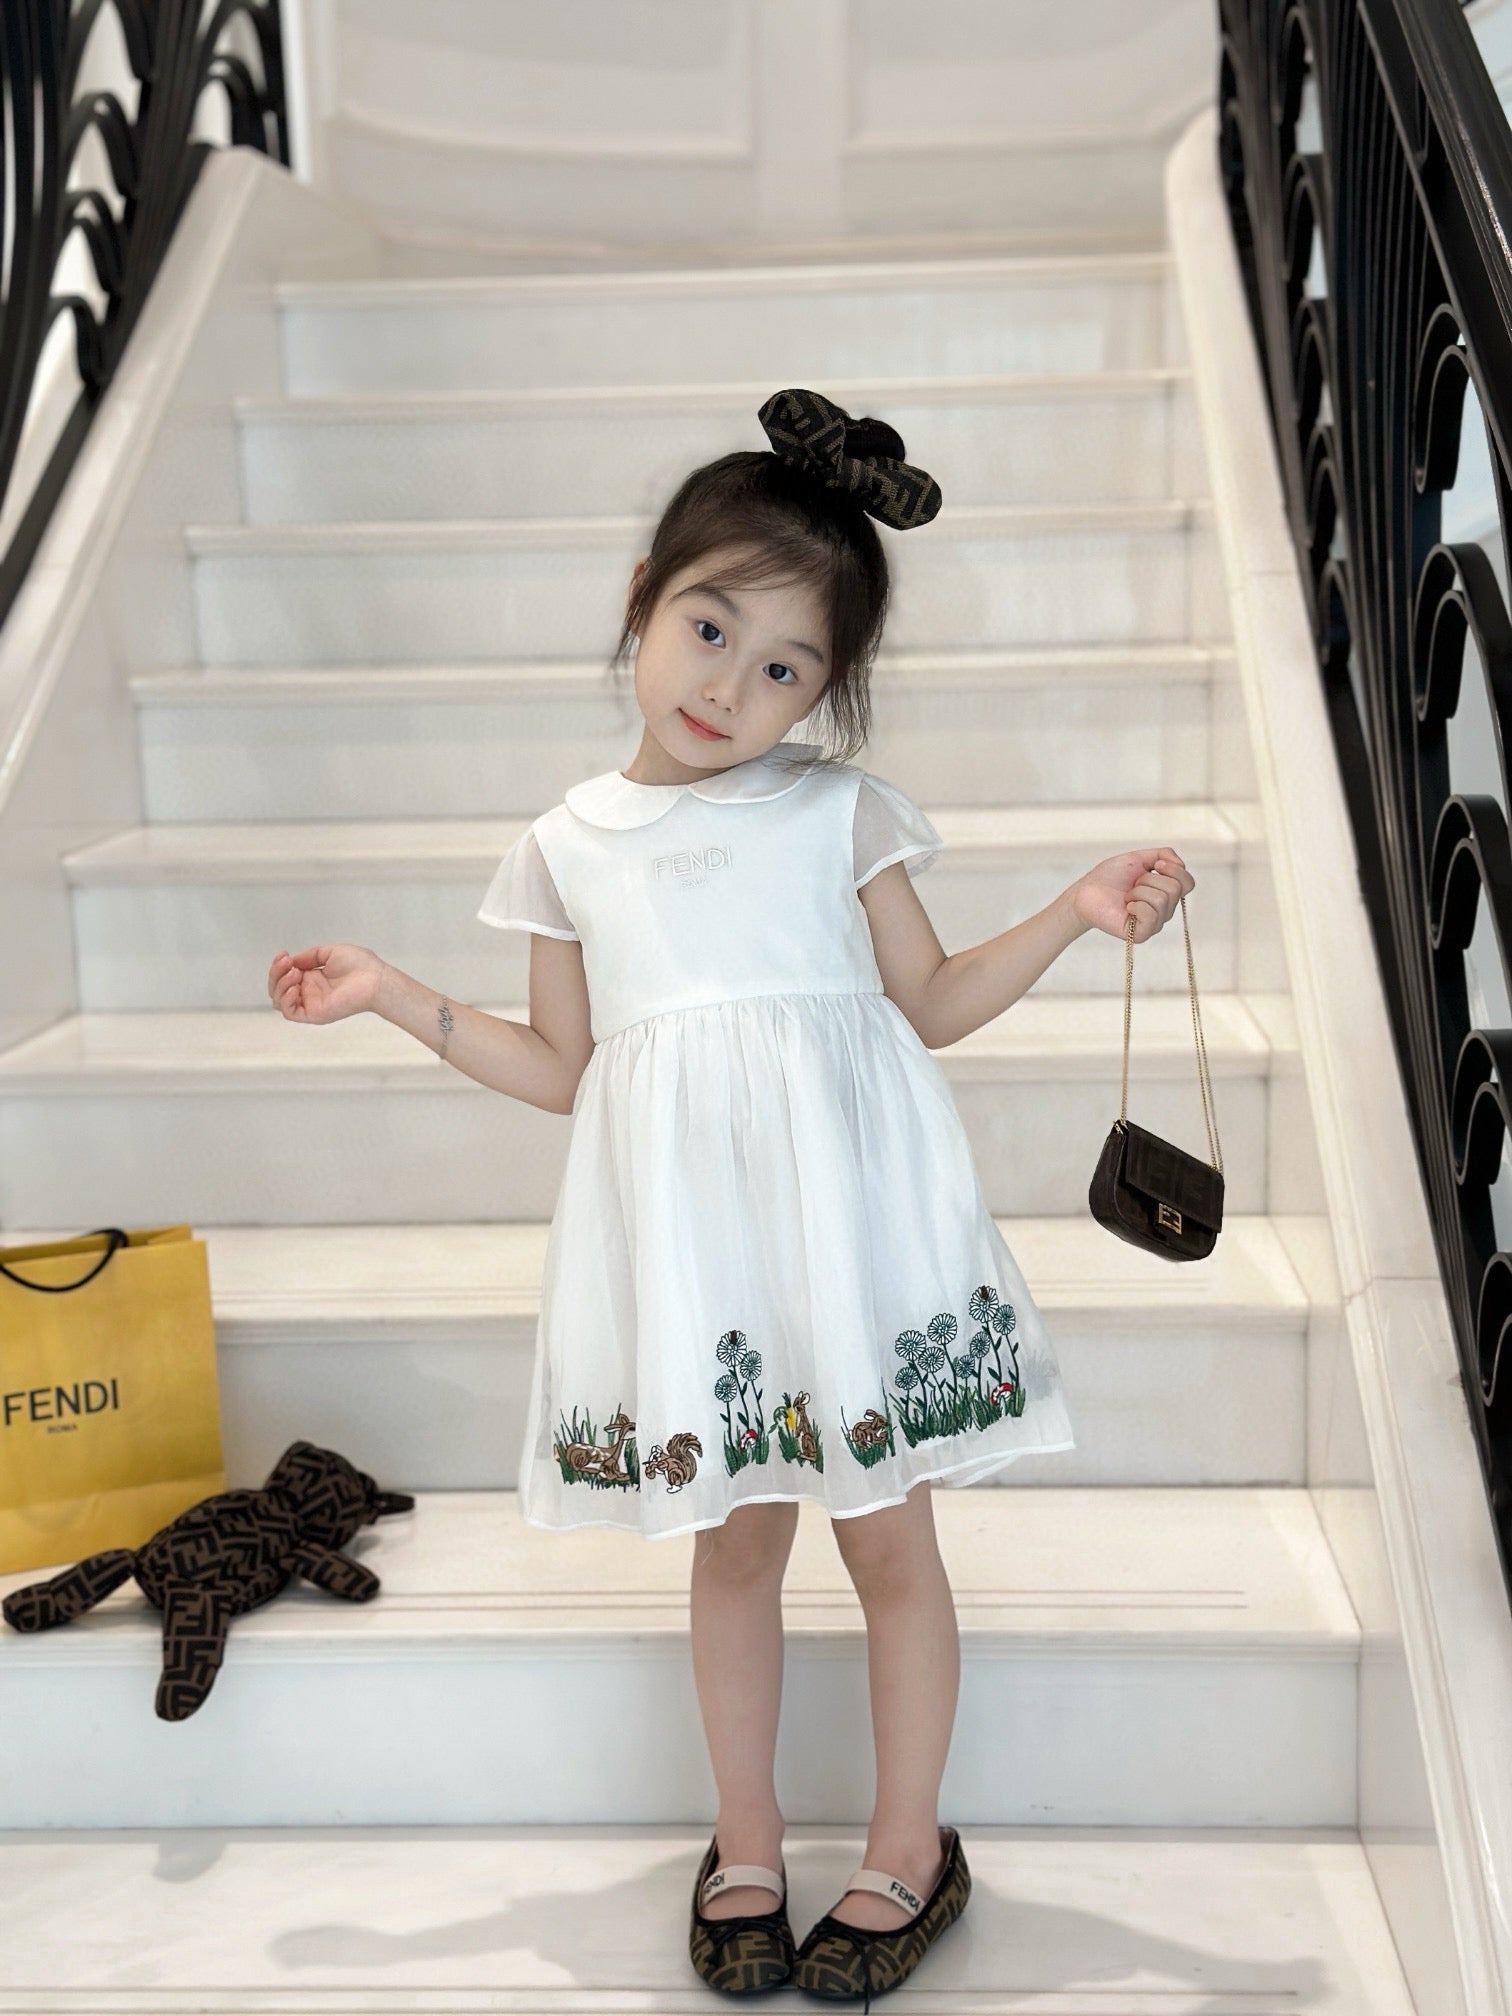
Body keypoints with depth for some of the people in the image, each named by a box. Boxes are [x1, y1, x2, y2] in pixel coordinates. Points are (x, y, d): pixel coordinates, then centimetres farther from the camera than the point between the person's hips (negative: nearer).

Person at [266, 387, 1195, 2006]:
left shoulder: (841, 808, 2)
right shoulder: (572, 845, 6)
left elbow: (934, 1005, 8)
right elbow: (560, 1069, 11)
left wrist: (1079, 910, -2)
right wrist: (392, 996, 9)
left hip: (843, 1207, -1)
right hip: (687, 1232, 2)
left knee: (886, 1534, 7)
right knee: (735, 1539, 13)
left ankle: (909, 1850, 27)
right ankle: (745, 1846, 32)